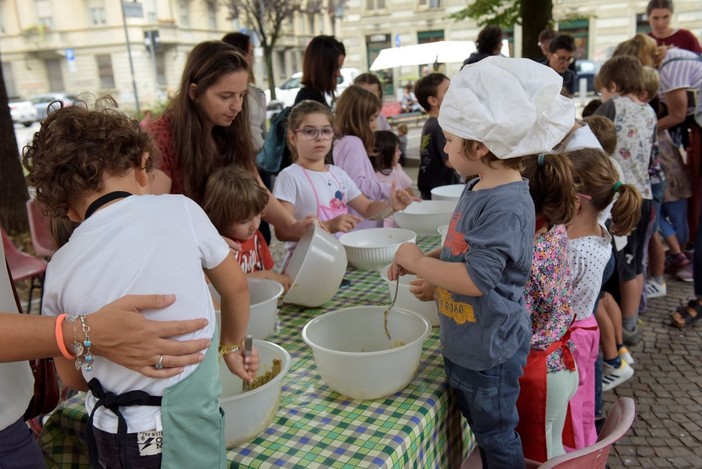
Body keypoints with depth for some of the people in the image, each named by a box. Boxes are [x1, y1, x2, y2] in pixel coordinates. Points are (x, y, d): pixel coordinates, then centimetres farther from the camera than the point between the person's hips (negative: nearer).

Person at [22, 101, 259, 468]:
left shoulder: (60, 269, -6)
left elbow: (72, 377, 7)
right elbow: (236, 288, 1)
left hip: (108, 438, 2)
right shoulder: (180, 210, -13)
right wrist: (233, 346, 19)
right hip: (184, 432, -2)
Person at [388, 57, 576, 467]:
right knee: (481, 428, 26)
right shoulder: (478, 189, 2)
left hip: (489, 351, -9)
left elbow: (475, 279, -31)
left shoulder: (507, 205, -27)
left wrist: (418, 262, -19)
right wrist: (421, 260, 2)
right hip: (465, 344, 9)